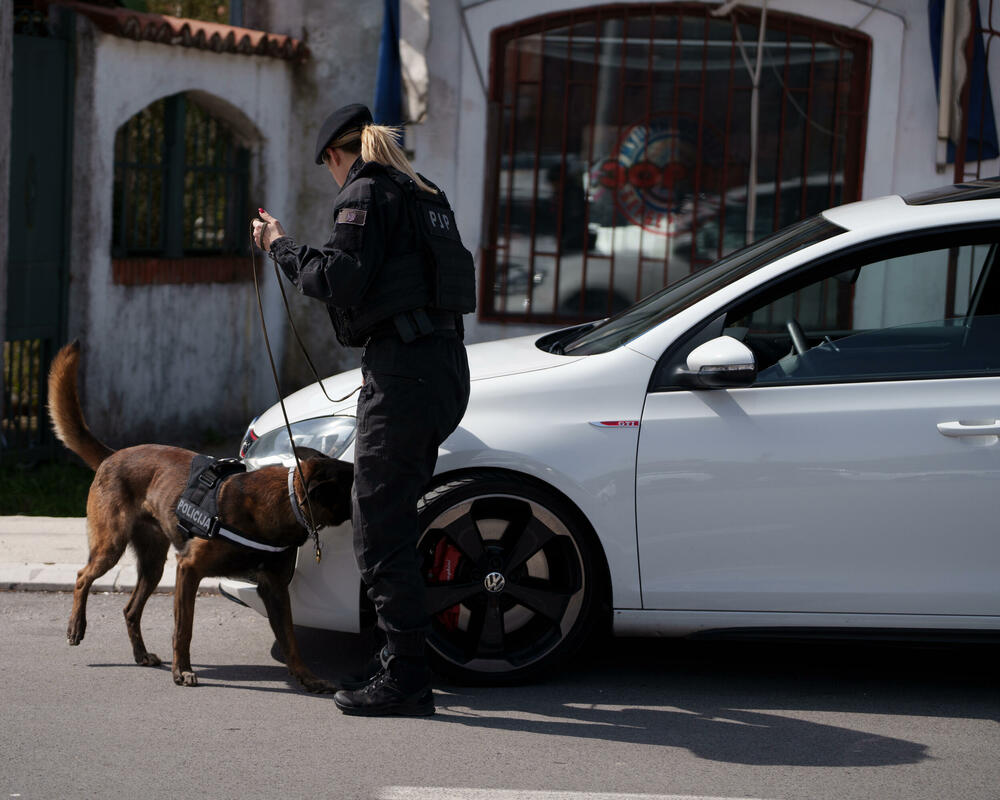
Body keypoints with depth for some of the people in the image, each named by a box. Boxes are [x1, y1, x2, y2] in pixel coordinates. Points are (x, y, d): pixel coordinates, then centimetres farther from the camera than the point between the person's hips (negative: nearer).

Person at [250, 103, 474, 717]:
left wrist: (282, 246, -2)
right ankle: (405, 659, 23)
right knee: (396, 517, 17)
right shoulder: (424, 194, 21)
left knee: (381, 530, -7)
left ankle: (406, 680, -9)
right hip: (444, 364, 10)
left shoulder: (367, 193, -6)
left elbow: (341, 278, -15)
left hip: (403, 370, -9)